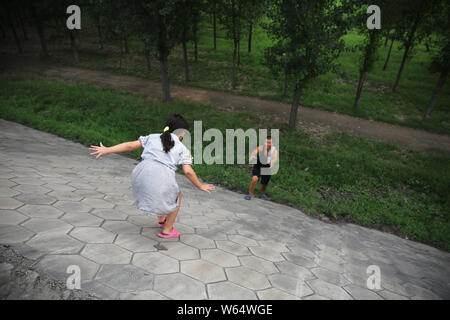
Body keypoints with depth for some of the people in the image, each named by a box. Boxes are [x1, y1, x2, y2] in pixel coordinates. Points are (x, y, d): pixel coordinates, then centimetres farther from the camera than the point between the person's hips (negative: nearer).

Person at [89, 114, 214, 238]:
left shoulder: (152, 137, 21)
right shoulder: (182, 149, 12)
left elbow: (130, 145, 17)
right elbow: (188, 171, 0)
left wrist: (106, 150, 23)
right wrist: (200, 186, 14)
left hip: (141, 174, 5)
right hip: (162, 179, -5)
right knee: (176, 196, 27)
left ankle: (161, 219, 55)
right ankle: (167, 230, 35)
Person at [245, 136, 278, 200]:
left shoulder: (274, 150, -19)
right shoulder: (261, 148, -23)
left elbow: (276, 158, -39)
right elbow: (255, 151, -44)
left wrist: (272, 161, -62)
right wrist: (252, 156, -68)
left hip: (268, 168, 2)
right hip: (258, 166, -2)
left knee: (264, 183, 12)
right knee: (254, 179, -25)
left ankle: (263, 194, 46)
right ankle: (250, 194, -7)